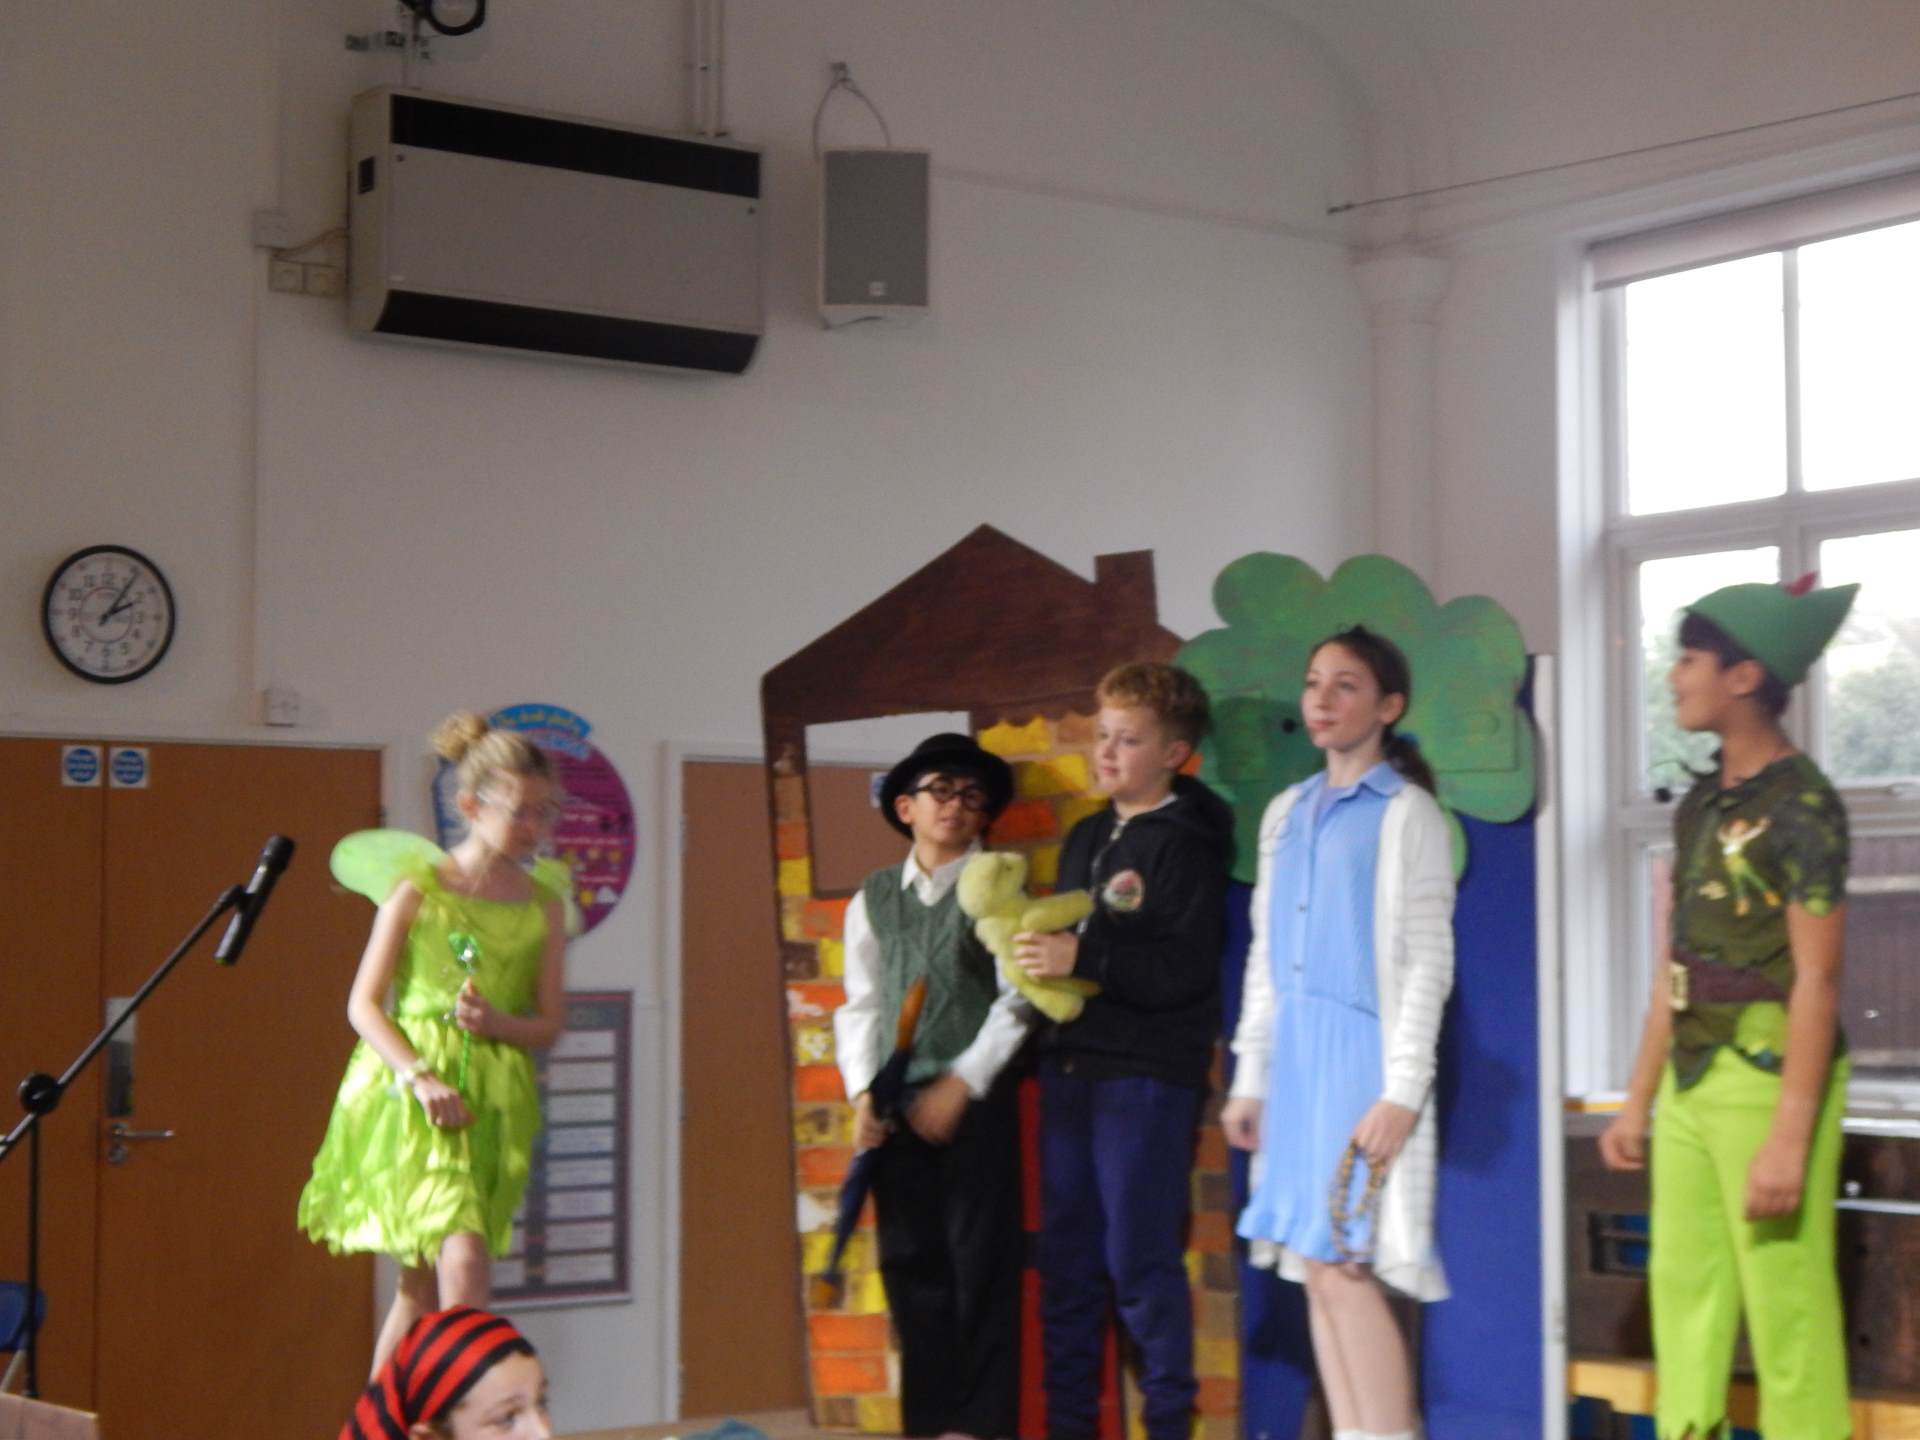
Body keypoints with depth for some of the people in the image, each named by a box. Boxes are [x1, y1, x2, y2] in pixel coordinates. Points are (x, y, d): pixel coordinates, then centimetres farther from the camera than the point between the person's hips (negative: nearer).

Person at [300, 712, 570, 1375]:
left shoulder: (543, 903, 8)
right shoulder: (418, 887, -1)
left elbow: (550, 1022, 10)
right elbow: (364, 1004, -2)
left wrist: (499, 1023, -12)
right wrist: (419, 1078, -16)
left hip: (493, 1103, 4)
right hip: (408, 1098, -4)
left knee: (423, 1284, 6)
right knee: (464, 1260, -19)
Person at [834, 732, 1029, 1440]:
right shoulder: (873, 899, 14)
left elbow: (1018, 1001, -6)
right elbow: (862, 1006, 12)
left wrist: (959, 1085, -13)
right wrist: (863, 1091, -3)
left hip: (975, 1102, -4)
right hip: (896, 1106, 4)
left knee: (980, 1266, -3)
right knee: (911, 1266, 7)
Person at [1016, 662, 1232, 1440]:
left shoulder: (1187, 844, -7)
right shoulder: (1086, 837, 17)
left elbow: (1184, 970, -17)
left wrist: (1081, 958, -23)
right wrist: (1033, 949, 5)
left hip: (1148, 1075, -7)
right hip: (1070, 1066, 7)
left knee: (1140, 1259, -5)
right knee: (1066, 1257, 10)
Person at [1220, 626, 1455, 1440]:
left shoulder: (1408, 814, -3)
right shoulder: (1288, 813, 15)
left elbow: (1427, 962, -7)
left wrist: (1403, 1091, -14)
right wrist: (1249, 1078, 14)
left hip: (1363, 1049, -6)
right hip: (1295, 1054, 6)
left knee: (1347, 1266, -11)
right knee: (1314, 1269, 5)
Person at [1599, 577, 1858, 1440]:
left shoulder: (1799, 807, -11)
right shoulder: (1701, 807, 13)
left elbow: (1816, 981, -15)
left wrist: (1789, 1140, -19)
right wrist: (1638, 1103, 17)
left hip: (1767, 1076, -8)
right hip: (1692, 1078, 8)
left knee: (1784, 1308, -5)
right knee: (1683, 1290, 12)